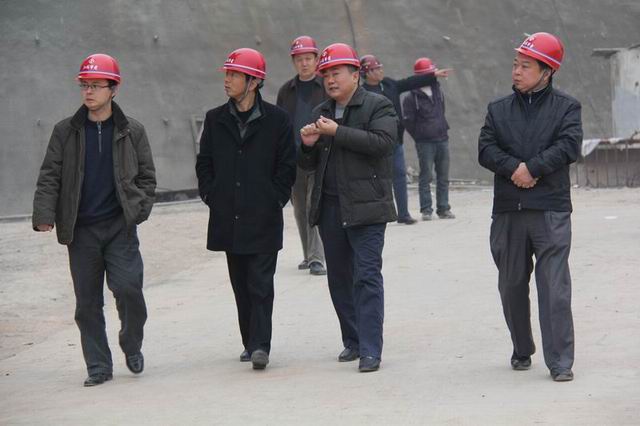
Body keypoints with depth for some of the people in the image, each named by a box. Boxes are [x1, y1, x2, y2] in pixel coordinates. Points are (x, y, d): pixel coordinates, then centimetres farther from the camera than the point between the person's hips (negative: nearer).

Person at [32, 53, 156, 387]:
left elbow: (147, 176, 10)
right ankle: (99, 366, 13)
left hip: (120, 226, -1)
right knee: (87, 301, 3)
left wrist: (140, 207, -5)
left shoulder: (132, 132, 5)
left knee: (128, 287, -15)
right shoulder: (66, 131, 6)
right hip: (81, 230, 2)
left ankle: (132, 346, 11)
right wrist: (44, 215, -8)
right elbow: (49, 176, 4)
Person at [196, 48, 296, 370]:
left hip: (263, 219, -4)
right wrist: (211, 197, 3)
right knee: (241, 284, 10)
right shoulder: (215, 119, 8)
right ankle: (251, 342, 19)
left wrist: (274, 200, -5)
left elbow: (287, 166, 1)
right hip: (228, 218, 4)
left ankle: (260, 345, -9)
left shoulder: (276, 119, -2)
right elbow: (204, 163, 14)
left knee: (261, 283, -7)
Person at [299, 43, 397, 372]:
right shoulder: (321, 113, 18)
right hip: (329, 207, 6)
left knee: (367, 276, -10)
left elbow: (383, 142, -18)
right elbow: (308, 164, 20)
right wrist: (307, 145, -4)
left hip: (365, 207, -6)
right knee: (339, 279, 10)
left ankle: (371, 350, -12)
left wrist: (337, 132, -19)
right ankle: (353, 341, 20)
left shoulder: (378, 106, 0)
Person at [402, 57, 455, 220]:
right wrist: (419, 136, 0)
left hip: (442, 139, 6)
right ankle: (426, 210, -1)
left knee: (443, 177, 7)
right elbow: (408, 121, -4)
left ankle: (443, 209, 13)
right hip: (425, 143, -6)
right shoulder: (412, 98, -7)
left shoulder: (438, 91, 11)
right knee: (426, 177, -5)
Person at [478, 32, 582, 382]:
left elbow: (569, 146, -8)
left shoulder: (566, 107, 6)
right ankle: (522, 350, 27)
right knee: (512, 284, 11)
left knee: (554, 285, -10)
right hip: (508, 210, 4)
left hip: (551, 210, -4)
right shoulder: (499, 109, 14)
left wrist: (532, 168, -15)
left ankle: (559, 362, -9)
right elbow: (486, 149, 1)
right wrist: (515, 167, -15)